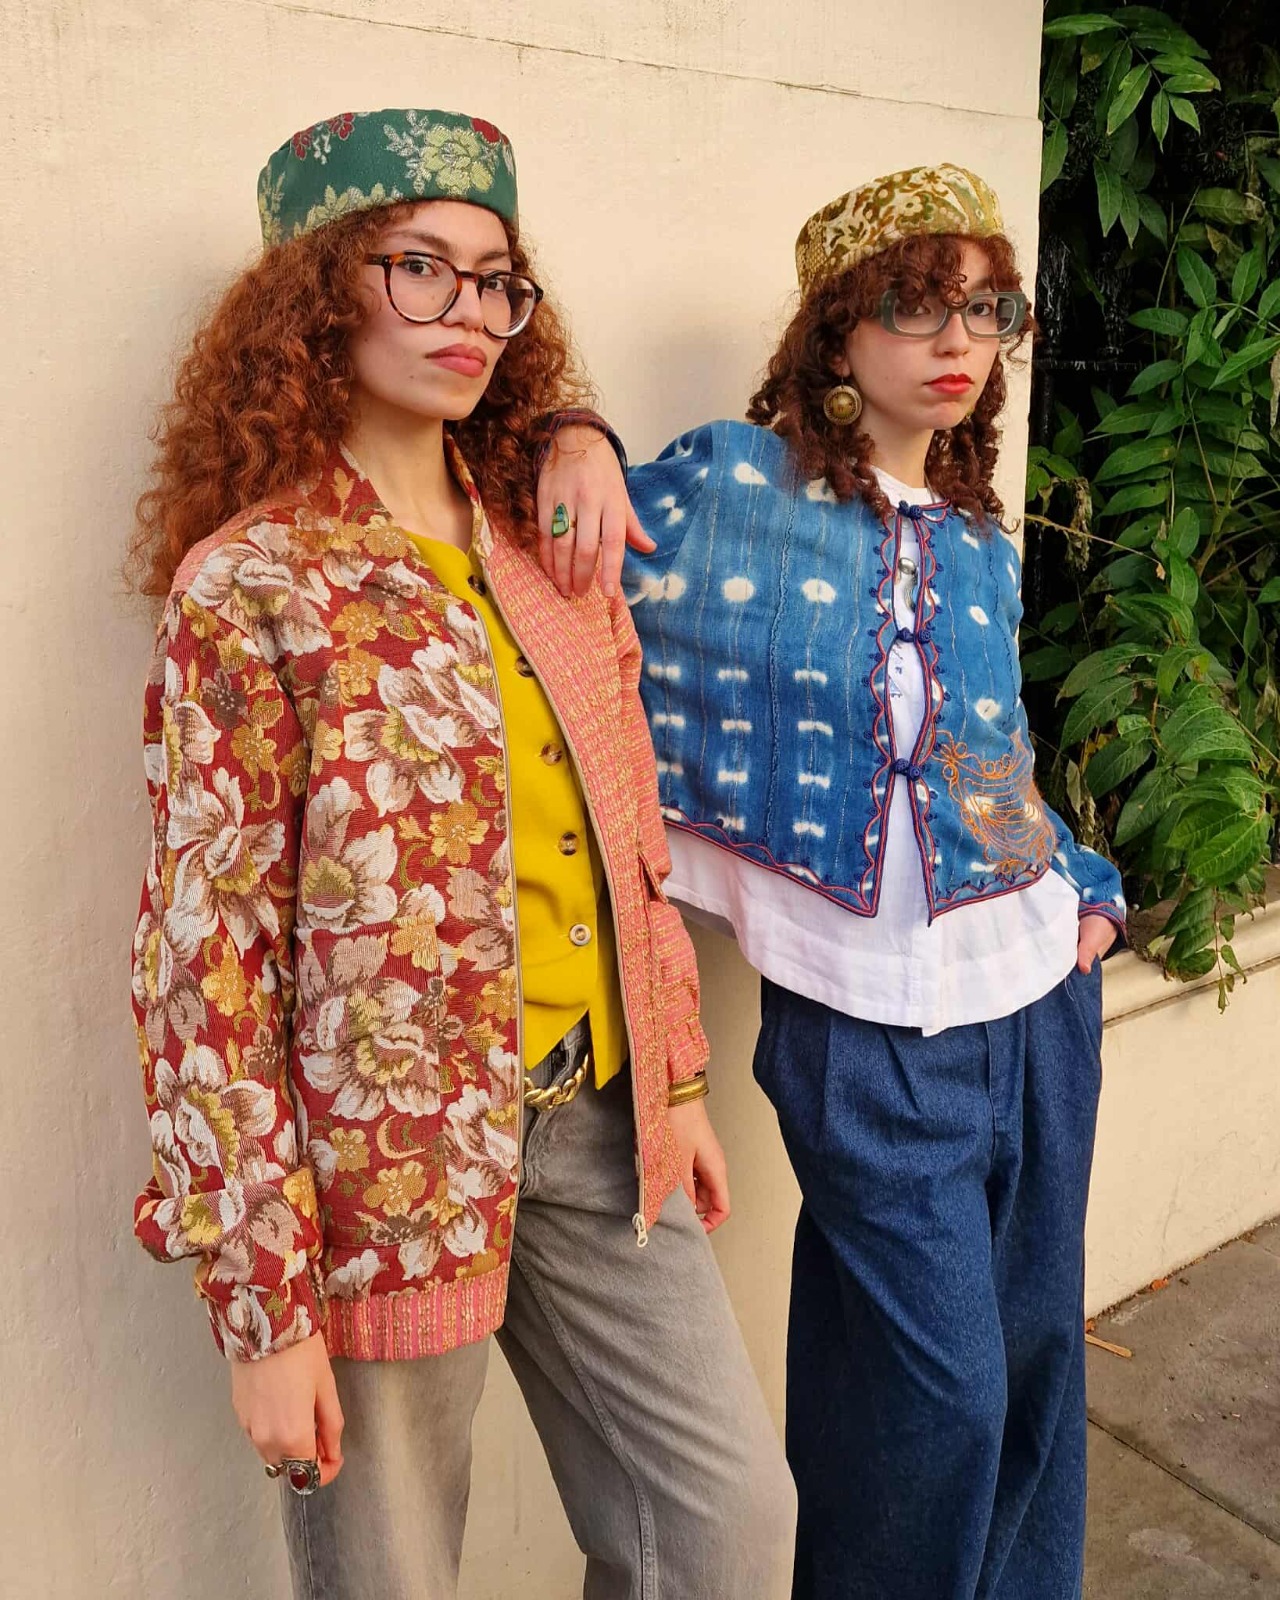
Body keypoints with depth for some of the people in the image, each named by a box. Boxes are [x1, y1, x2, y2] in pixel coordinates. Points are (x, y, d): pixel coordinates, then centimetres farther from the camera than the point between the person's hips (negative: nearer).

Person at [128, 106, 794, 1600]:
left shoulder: (550, 550, 7)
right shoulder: (248, 583, -12)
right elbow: (206, 958, -14)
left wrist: (680, 1079, 13)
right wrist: (264, 1305, -14)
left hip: (600, 1124, 6)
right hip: (389, 1162, -5)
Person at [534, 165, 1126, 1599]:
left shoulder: (981, 548, 10)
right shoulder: (737, 481, -7)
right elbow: (579, 575, -4)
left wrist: (1087, 884, 13)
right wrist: (578, 446, -21)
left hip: (1041, 995, 6)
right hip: (874, 1034, -6)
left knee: (1037, 1355, 20)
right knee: (940, 1395, 2)